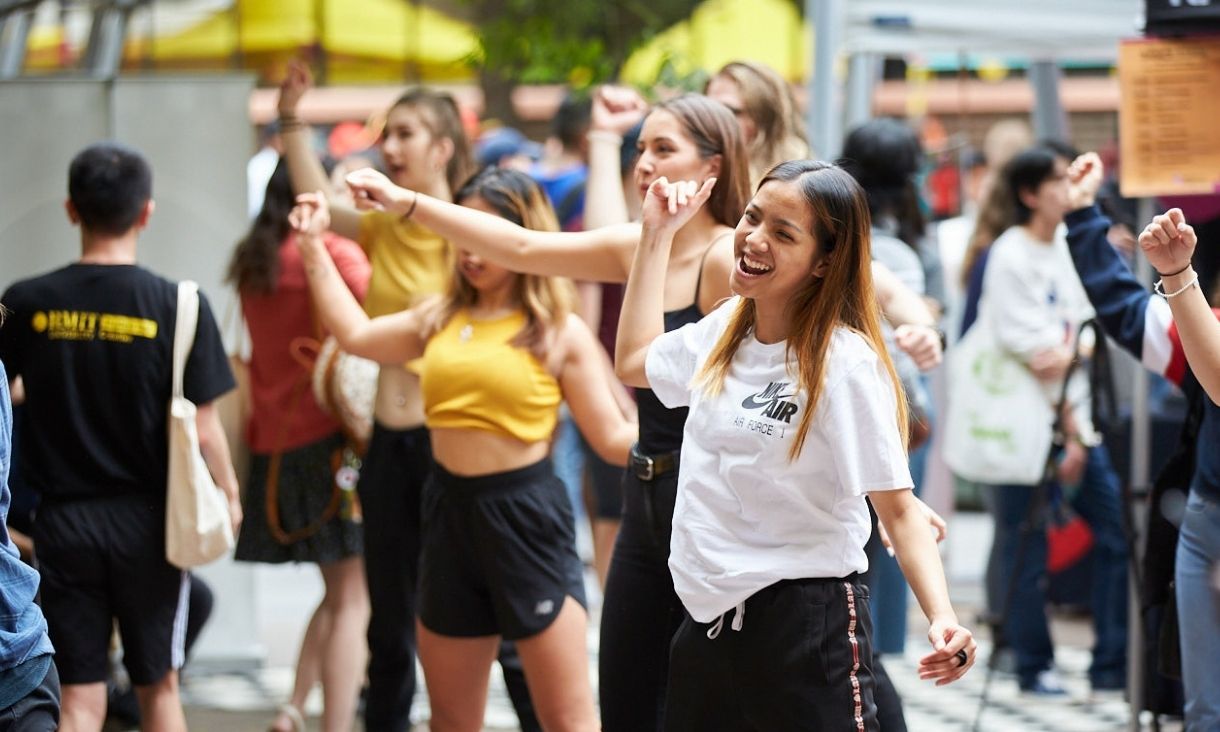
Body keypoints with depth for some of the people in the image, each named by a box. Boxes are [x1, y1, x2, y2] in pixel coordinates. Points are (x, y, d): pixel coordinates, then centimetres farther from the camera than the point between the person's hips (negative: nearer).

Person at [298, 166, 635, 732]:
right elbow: (356, 333, 21)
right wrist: (314, 246, 20)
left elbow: (612, 439, -4)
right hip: (450, 513, 5)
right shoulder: (441, 319, 10)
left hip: (526, 514, -5)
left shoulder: (559, 333, -4)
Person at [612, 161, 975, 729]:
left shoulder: (844, 362, -15)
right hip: (709, 622, 7)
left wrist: (941, 617, -29)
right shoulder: (725, 331, 6)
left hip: (805, 624, -7)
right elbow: (635, 361, 27)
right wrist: (657, 233, 23)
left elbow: (897, 508, -14)